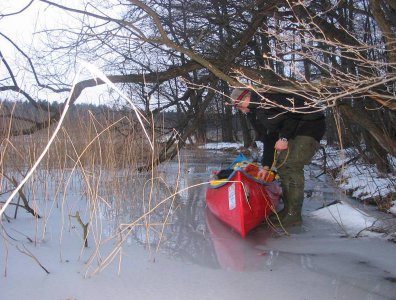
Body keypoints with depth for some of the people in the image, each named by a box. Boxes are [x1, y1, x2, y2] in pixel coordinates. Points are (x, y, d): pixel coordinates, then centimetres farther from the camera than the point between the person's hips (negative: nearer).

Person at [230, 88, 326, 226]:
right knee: (282, 165, 8)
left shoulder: (264, 96, -18)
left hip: (310, 124, -10)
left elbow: (294, 108, -26)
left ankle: (294, 215, -10)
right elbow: (269, 138, 17)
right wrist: (266, 166, 15)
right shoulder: (256, 112, 13)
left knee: (292, 167, -16)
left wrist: (284, 137, -23)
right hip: (294, 131, 10)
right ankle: (288, 209, 15)